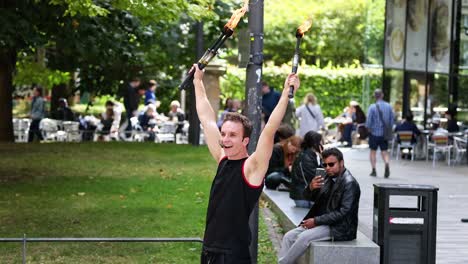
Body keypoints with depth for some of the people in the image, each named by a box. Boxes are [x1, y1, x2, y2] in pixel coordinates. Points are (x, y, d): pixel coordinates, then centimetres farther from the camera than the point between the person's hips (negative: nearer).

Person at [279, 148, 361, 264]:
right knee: (289, 236, -7)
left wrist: (316, 221, -20)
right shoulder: (329, 178, 9)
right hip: (324, 223, 8)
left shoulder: (349, 183, -14)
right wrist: (311, 188, -13)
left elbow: (343, 212, -21)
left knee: (304, 237, -26)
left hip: (339, 228, -8)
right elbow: (309, 197, 12)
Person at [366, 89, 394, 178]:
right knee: (385, 152, 7)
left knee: (373, 151, 10)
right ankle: (387, 164, -20)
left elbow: (368, 121, -12)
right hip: (385, 134, 3)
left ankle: (374, 170, 12)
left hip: (374, 133, -3)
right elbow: (392, 120, 5)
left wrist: (369, 129, 4)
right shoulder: (389, 106, 1)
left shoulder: (372, 107, -12)